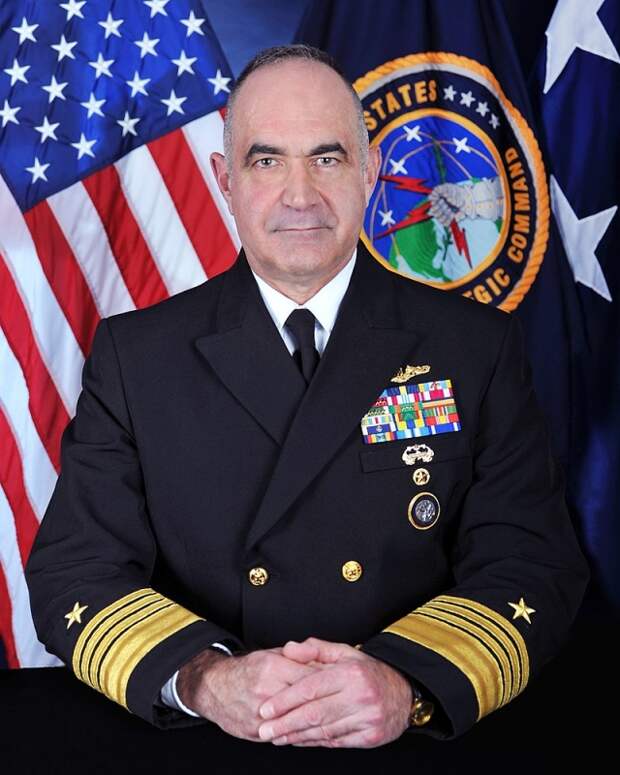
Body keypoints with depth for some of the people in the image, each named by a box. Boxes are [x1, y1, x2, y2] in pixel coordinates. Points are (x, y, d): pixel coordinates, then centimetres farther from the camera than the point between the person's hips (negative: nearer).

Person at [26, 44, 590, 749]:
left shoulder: (479, 346, 3)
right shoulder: (133, 354, 3)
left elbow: (531, 565, -3)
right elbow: (74, 573, -2)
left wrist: (408, 683, -21)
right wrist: (205, 678, -20)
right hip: (201, 752, 1)